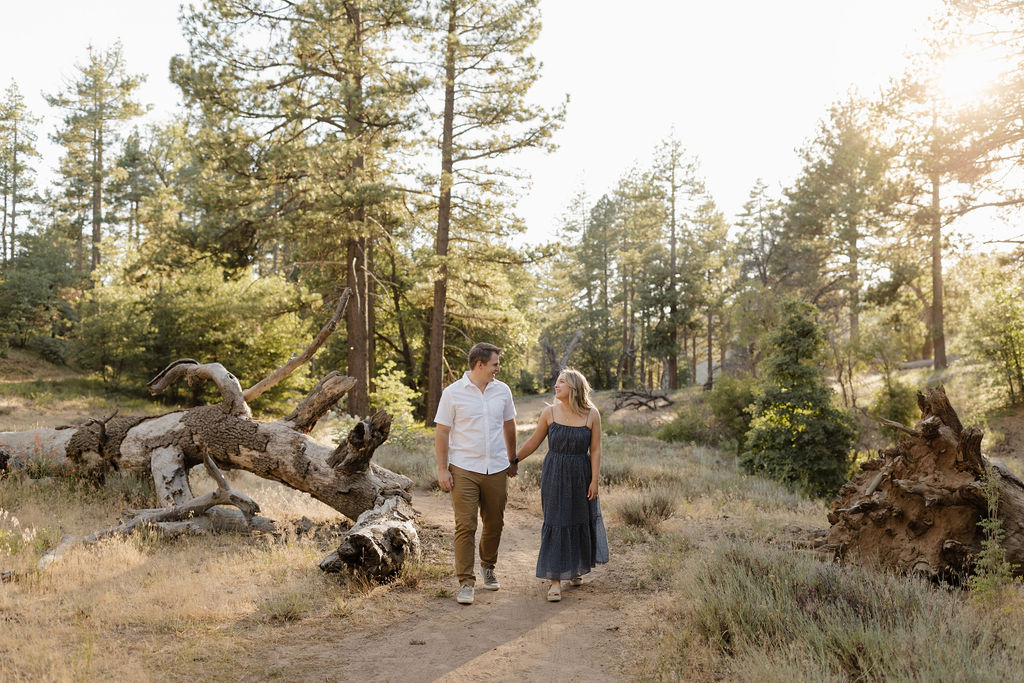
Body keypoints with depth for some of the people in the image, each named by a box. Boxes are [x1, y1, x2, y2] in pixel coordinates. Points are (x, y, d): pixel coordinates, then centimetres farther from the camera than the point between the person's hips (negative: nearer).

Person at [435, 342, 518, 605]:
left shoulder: (502, 390, 5)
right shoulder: (453, 393, -6)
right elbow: (442, 433, -4)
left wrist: (512, 460, 18)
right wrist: (442, 469, -8)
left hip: (496, 469, 4)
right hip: (464, 470, -4)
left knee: (494, 523, 12)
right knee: (465, 526, -5)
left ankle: (488, 568, 35)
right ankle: (466, 583, 2)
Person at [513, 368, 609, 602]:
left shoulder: (592, 415, -6)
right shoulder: (549, 413, -4)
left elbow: (595, 450, -3)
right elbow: (534, 441, 7)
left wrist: (594, 480, -6)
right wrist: (515, 460, 10)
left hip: (581, 476, 1)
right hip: (554, 475, -1)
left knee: (581, 521, 14)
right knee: (555, 523, -2)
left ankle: (576, 568, 38)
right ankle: (555, 579, 4)